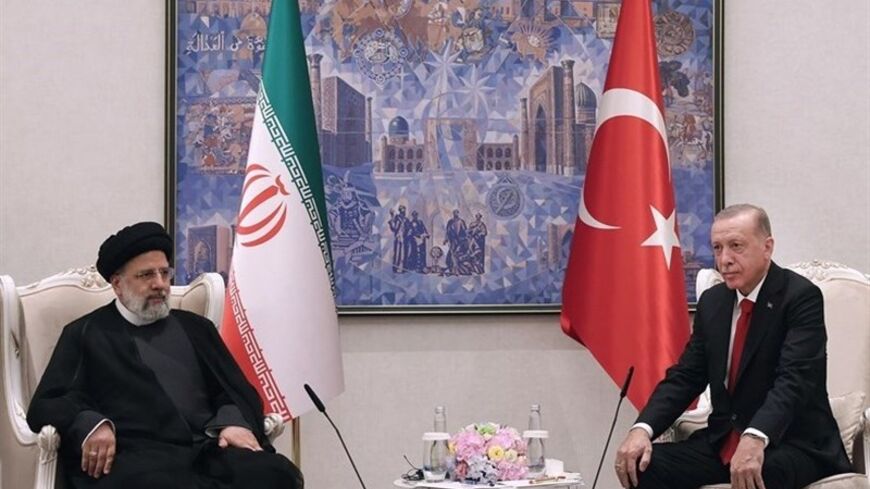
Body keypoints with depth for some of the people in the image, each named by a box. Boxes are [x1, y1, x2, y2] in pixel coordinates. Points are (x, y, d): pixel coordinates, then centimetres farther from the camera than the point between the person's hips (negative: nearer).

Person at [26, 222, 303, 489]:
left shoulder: (196, 328, 27)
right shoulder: (86, 334, 18)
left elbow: (237, 390, 20)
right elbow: (45, 406, 8)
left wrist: (235, 422, -5)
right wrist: (91, 425, -15)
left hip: (207, 449, 3)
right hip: (137, 455, -3)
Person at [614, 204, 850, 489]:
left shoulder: (801, 296, -11)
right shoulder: (711, 301, 10)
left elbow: (795, 379, -24)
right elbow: (685, 375, 7)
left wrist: (755, 439, -42)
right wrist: (643, 429, -13)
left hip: (792, 444, -6)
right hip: (723, 442, 6)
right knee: (643, 465, -15)